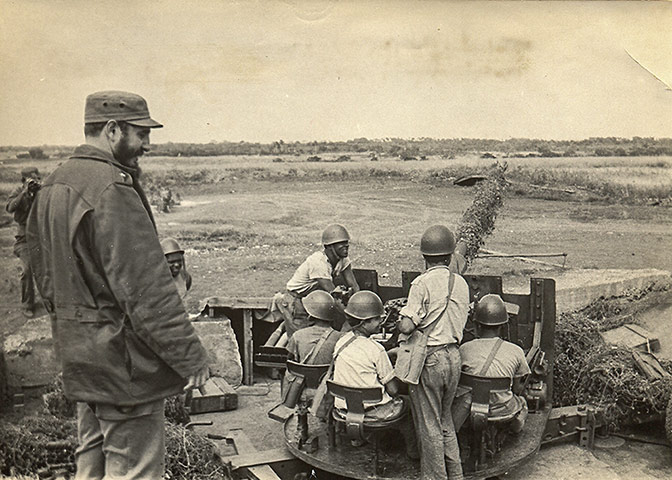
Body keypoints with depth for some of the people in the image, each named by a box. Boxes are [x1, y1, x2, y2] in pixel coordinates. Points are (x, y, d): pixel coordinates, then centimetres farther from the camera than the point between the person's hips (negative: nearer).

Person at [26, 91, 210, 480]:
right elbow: (147, 287, -24)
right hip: (122, 360, -10)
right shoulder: (112, 189, -20)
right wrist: (191, 356, -19)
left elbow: (47, 279, 17)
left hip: (79, 359, 10)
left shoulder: (53, 188, 11)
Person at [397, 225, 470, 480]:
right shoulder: (461, 283, 5)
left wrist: (399, 319, 2)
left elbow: (407, 327, -20)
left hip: (429, 359, -6)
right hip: (453, 356, 7)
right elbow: (460, 322, 10)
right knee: (445, 419, 22)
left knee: (429, 425, 7)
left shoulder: (422, 283, -14)